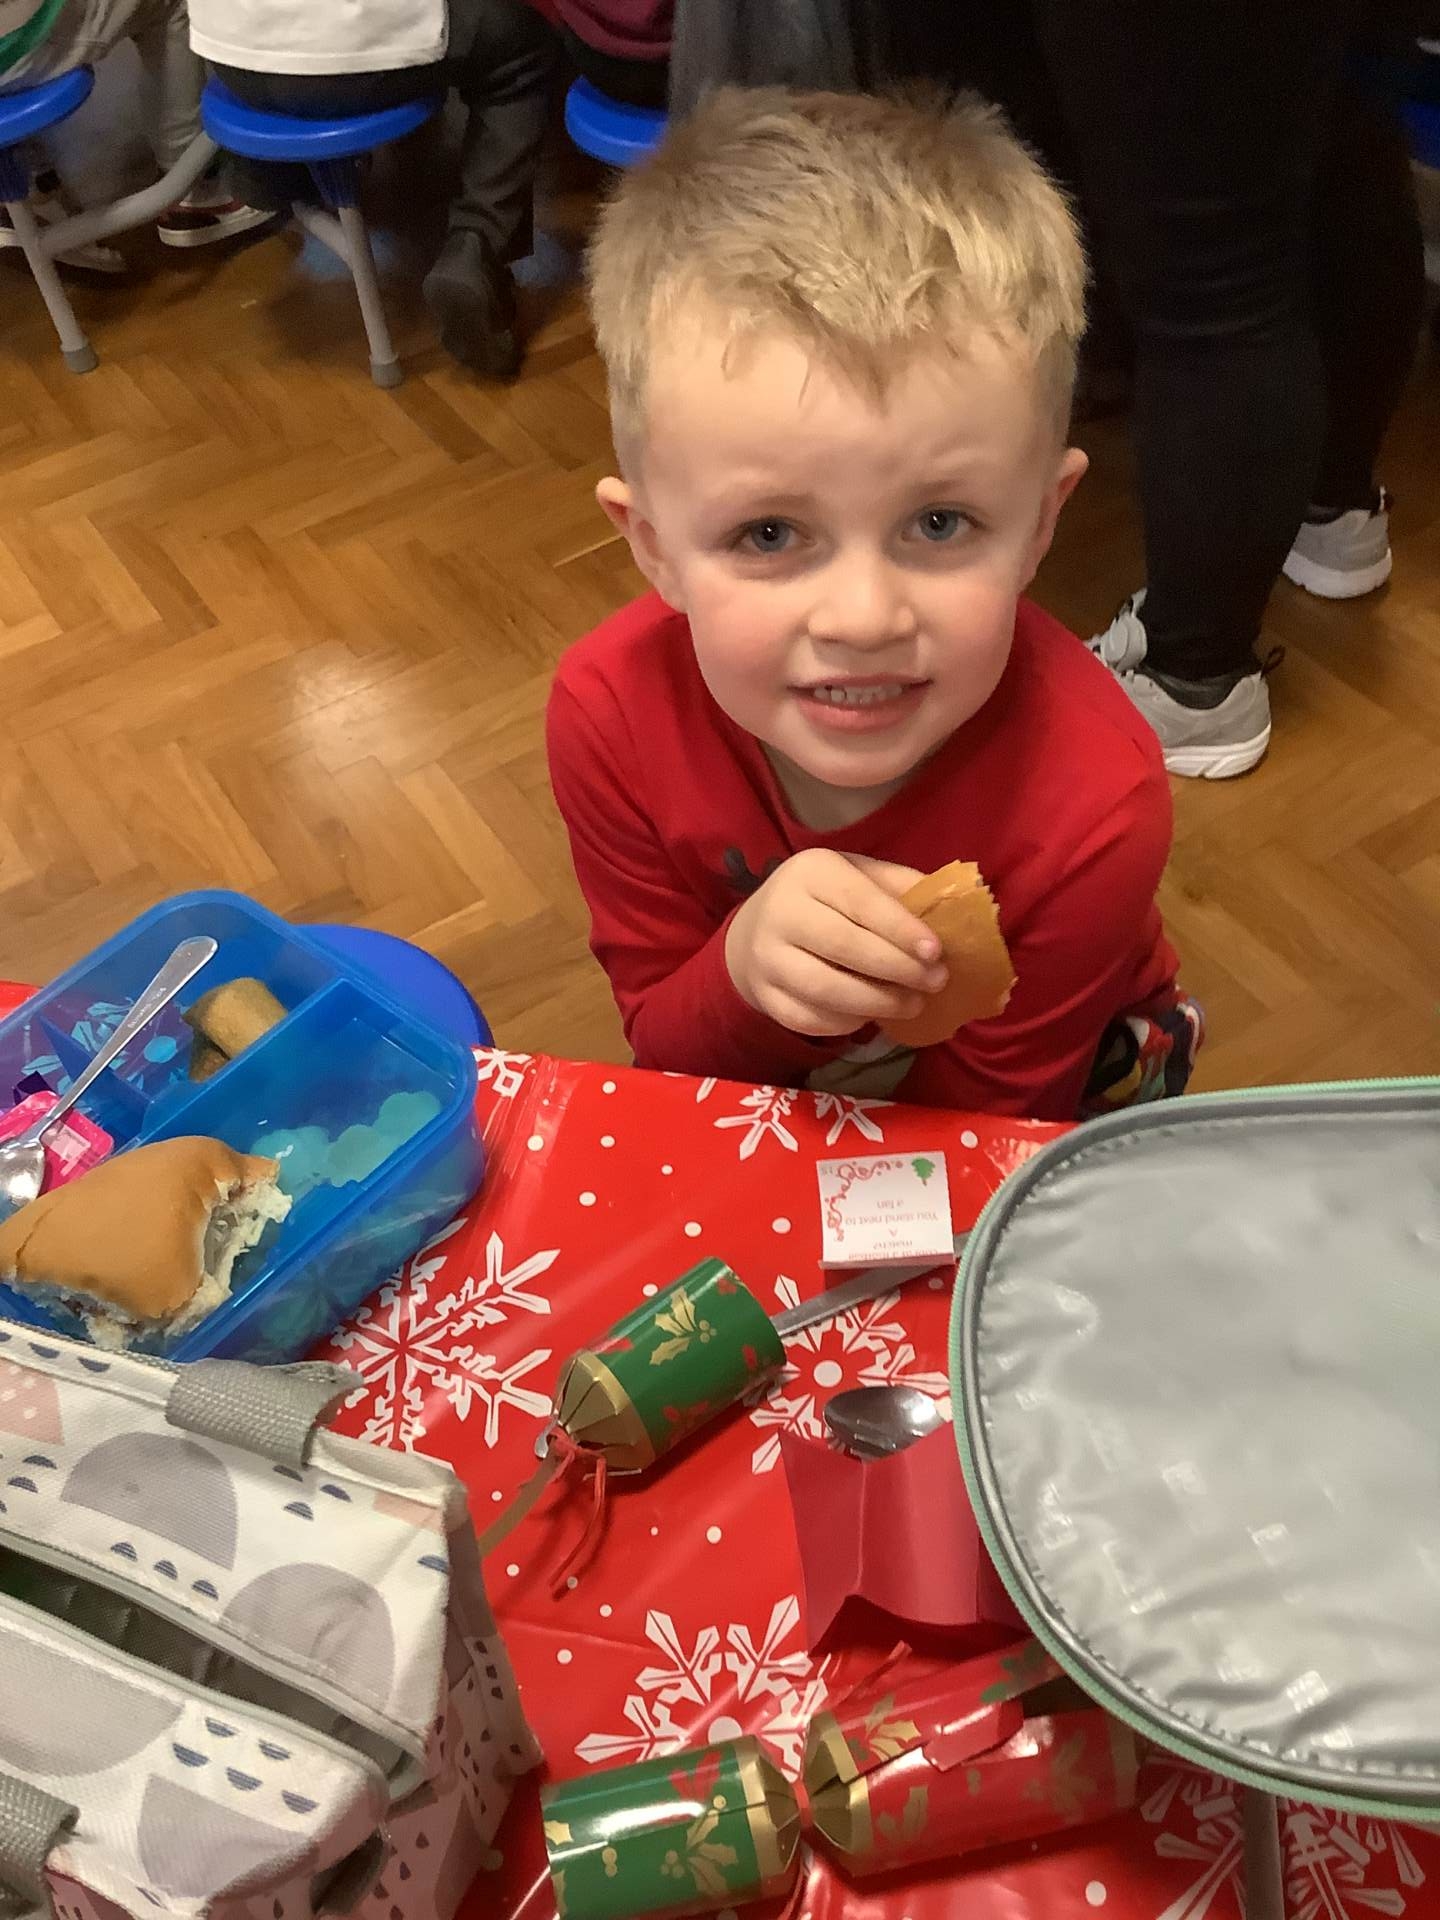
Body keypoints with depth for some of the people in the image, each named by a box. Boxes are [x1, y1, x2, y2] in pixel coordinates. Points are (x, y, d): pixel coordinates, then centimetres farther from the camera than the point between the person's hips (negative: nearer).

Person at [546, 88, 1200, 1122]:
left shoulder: (1092, 808, -32)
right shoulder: (609, 713, -25)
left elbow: (975, 1135, -19)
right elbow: (663, 1047, -17)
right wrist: (744, 968, -37)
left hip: (1048, 1105, -1)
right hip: (756, 1068, 2)